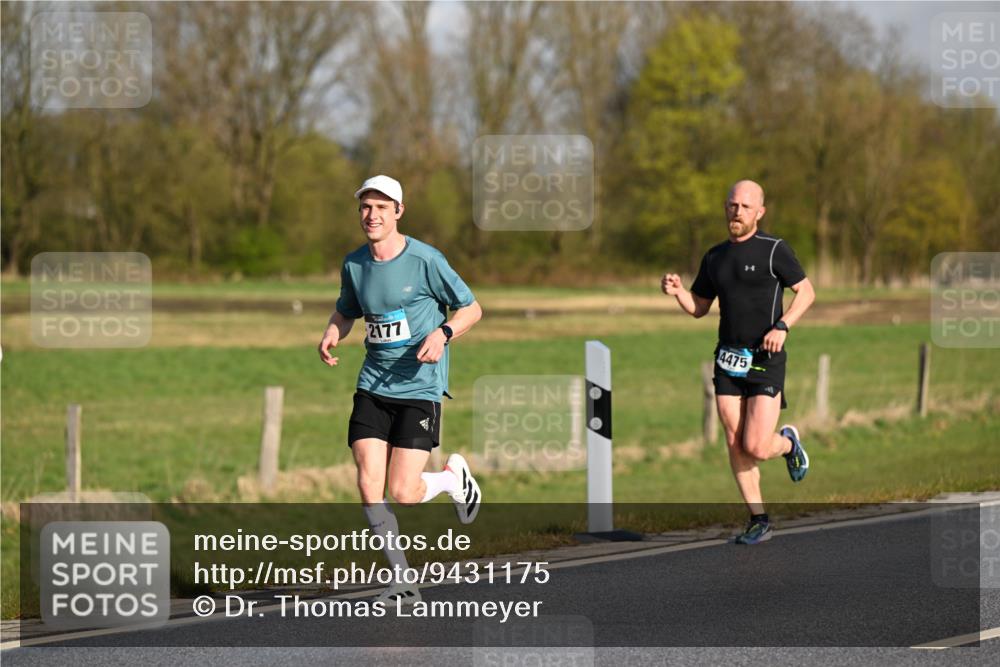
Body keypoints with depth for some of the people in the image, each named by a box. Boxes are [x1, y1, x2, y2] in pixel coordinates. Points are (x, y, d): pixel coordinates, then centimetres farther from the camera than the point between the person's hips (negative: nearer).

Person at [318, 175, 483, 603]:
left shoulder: (425, 260, -9)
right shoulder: (354, 265, 6)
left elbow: (471, 309, 0)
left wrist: (442, 334, -20)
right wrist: (331, 336, 2)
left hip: (419, 388, -4)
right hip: (373, 387, 4)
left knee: (403, 494, -10)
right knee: (368, 486, -8)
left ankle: (453, 478, 25)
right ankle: (403, 582, 5)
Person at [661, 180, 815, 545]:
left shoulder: (774, 250, -5)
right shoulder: (714, 257, 11)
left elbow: (806, 291, -2)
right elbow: (698, 307, 18)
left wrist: (782, 327, -16)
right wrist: (677, 291, -3)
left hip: (765, 361, -5)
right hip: (728, 360, 5)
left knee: (756, 448, -11)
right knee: (735, 445, 0)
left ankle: (787, 442, 24)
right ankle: (758, 521, 10)